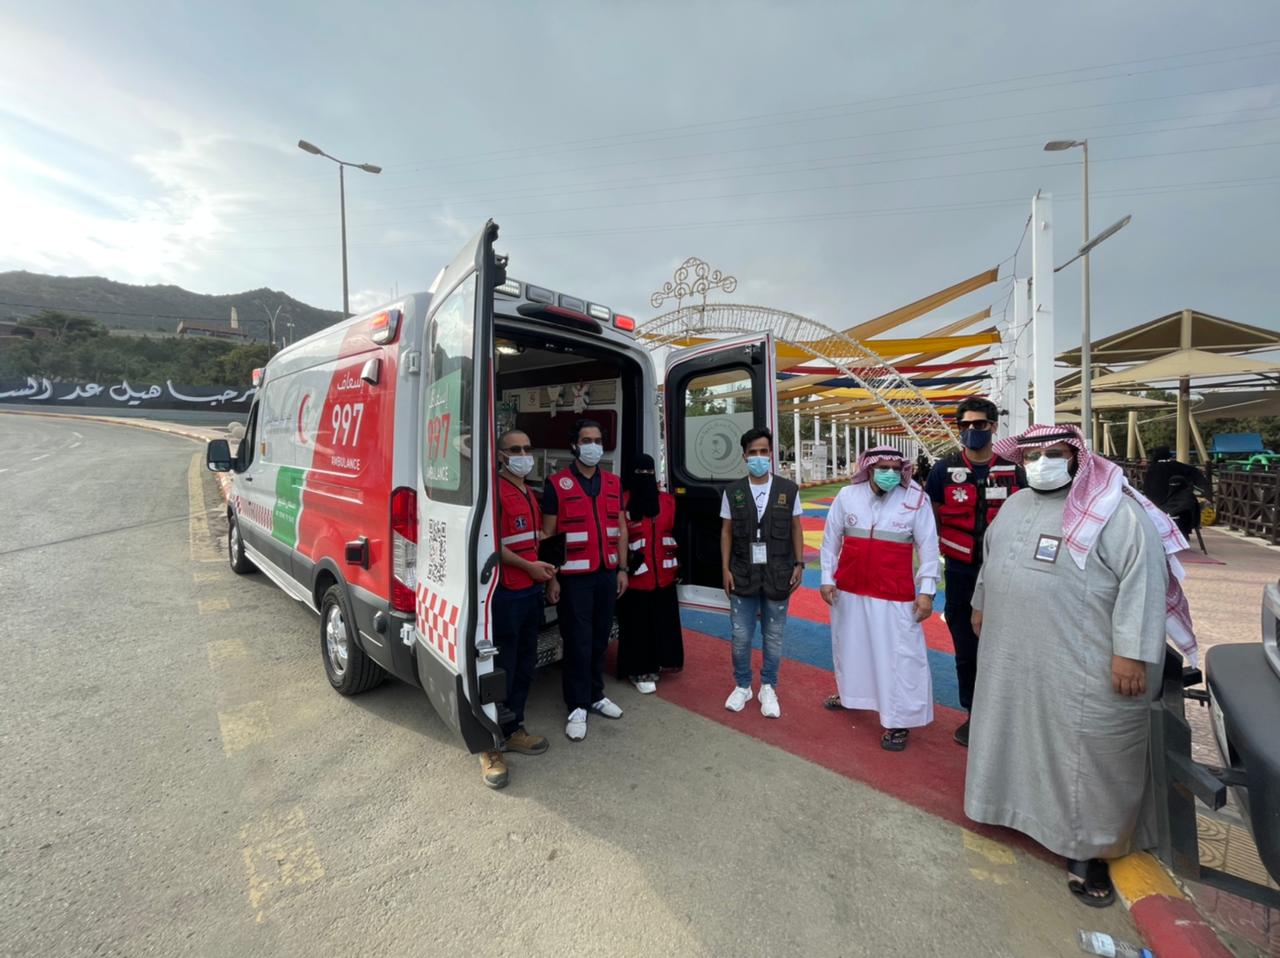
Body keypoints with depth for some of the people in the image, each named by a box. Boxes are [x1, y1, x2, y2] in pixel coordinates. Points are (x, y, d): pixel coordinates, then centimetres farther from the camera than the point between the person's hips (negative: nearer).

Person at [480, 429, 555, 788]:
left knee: (525, 665, 17)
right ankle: (491, 746, 17)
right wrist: (530, 567, -15)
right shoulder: (495, 491, -13)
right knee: (501, 669, 1)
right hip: (506, 594, -9)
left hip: (532, 590, 9)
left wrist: (544, 569, 14)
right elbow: (491, 543, -20)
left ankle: (513, 731, 33)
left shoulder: (530, 494, 15)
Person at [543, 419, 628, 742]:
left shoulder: (613, 483, 9)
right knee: (578, 641, 3)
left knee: (600, 638, 15)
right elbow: (548, 534, -5)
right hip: (574, 576, -4)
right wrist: (551, 577, -9)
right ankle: (577, 707, 18)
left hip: (607, 573, 5)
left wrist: (622, 569, 8)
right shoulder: (557, 484, -5)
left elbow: (621, 529, 12)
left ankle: (596, 695, 32)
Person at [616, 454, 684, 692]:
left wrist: (678, 565, 11)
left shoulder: (668, 501, 7)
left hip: (664, 575, 5)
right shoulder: (623, 502, -10)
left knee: (663, 622, 15)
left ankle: (654, 664, 34)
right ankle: (638, 671, 22)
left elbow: (676, 533, 13)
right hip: (636, 576, -5)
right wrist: (623, 567, -14)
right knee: (638, 625, 5)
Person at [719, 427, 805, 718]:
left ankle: (768, 688, 30)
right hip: (743, 574, 0)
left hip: (777, 575, 0)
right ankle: (742, 686, 29)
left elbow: (796, 529, 5)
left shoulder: (789, 489, 0)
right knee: (741, 636, 8)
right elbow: (726, 532, 3)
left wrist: (799, 564, -1)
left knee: (773, 636, 12)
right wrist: (725, 569, -2)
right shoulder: (732, 492, 1)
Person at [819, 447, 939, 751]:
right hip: (849, 589, 3)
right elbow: (830, 539, 4)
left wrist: (926, 591, -8)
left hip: (894, 595, -3)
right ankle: (848, 692, 45)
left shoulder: (916, 500, -8)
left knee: (900, 655, 2)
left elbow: (928, 547, -5)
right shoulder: (847, 495, -2)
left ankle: (898, 720, 18)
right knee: (849, 644, 20)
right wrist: (827, 578, 2)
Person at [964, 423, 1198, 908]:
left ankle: (1085, 849, 21)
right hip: (1014, 657, 7)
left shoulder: (1114, 511, -14)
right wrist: (981, 604, 26)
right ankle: (1023, 803, 41)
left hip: (1085, 666, -6)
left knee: (1087, 755, 5)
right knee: (1021, 735, 20)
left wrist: (1132, 652, -22)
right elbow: (991, 559, 21)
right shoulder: (1015, 505, 9)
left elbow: (1142, 579, -19)